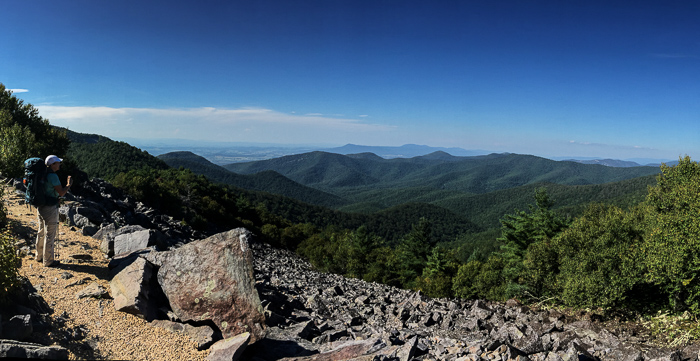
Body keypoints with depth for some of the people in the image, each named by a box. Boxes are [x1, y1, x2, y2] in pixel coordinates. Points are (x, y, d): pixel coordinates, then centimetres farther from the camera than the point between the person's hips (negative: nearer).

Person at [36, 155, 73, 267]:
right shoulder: (53, 176, -19)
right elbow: (61, 193, -18)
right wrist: (69, 184, -3)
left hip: (40, 206, 9)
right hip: (50, 208, -9)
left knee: (41, 232, 21)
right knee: (50, 235, 0)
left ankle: (40, 256, 34)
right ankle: (48, 261, 9)